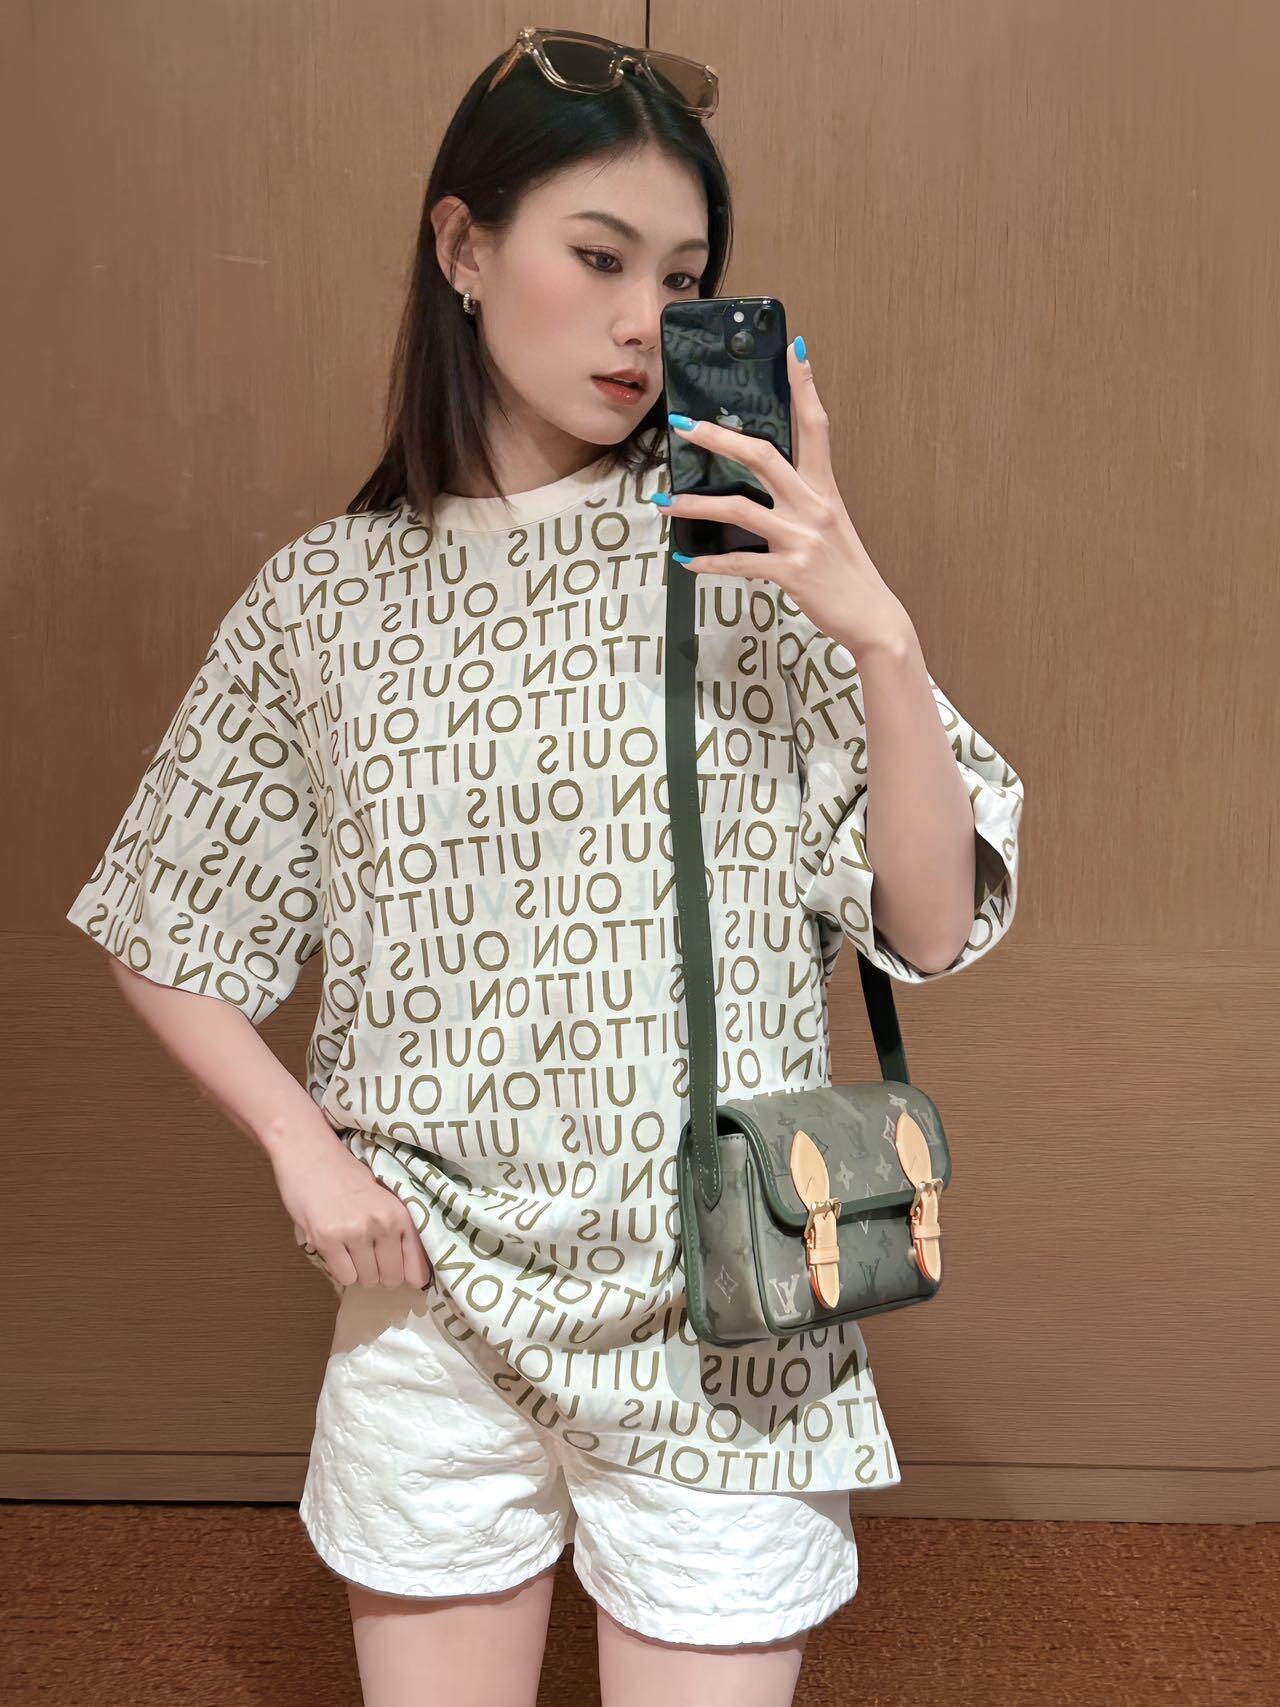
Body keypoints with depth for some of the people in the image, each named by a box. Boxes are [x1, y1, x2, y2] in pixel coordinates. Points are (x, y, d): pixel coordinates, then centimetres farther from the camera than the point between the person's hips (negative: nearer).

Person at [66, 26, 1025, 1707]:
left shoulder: (742, 558, -4)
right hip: (434, 1304, 1)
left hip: (720, 1323, -1)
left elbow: (932, 930, -8)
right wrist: (302, 1145, -5)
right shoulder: (322, 599, -1)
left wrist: (880, 633, -20)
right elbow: (168, 944, 9)